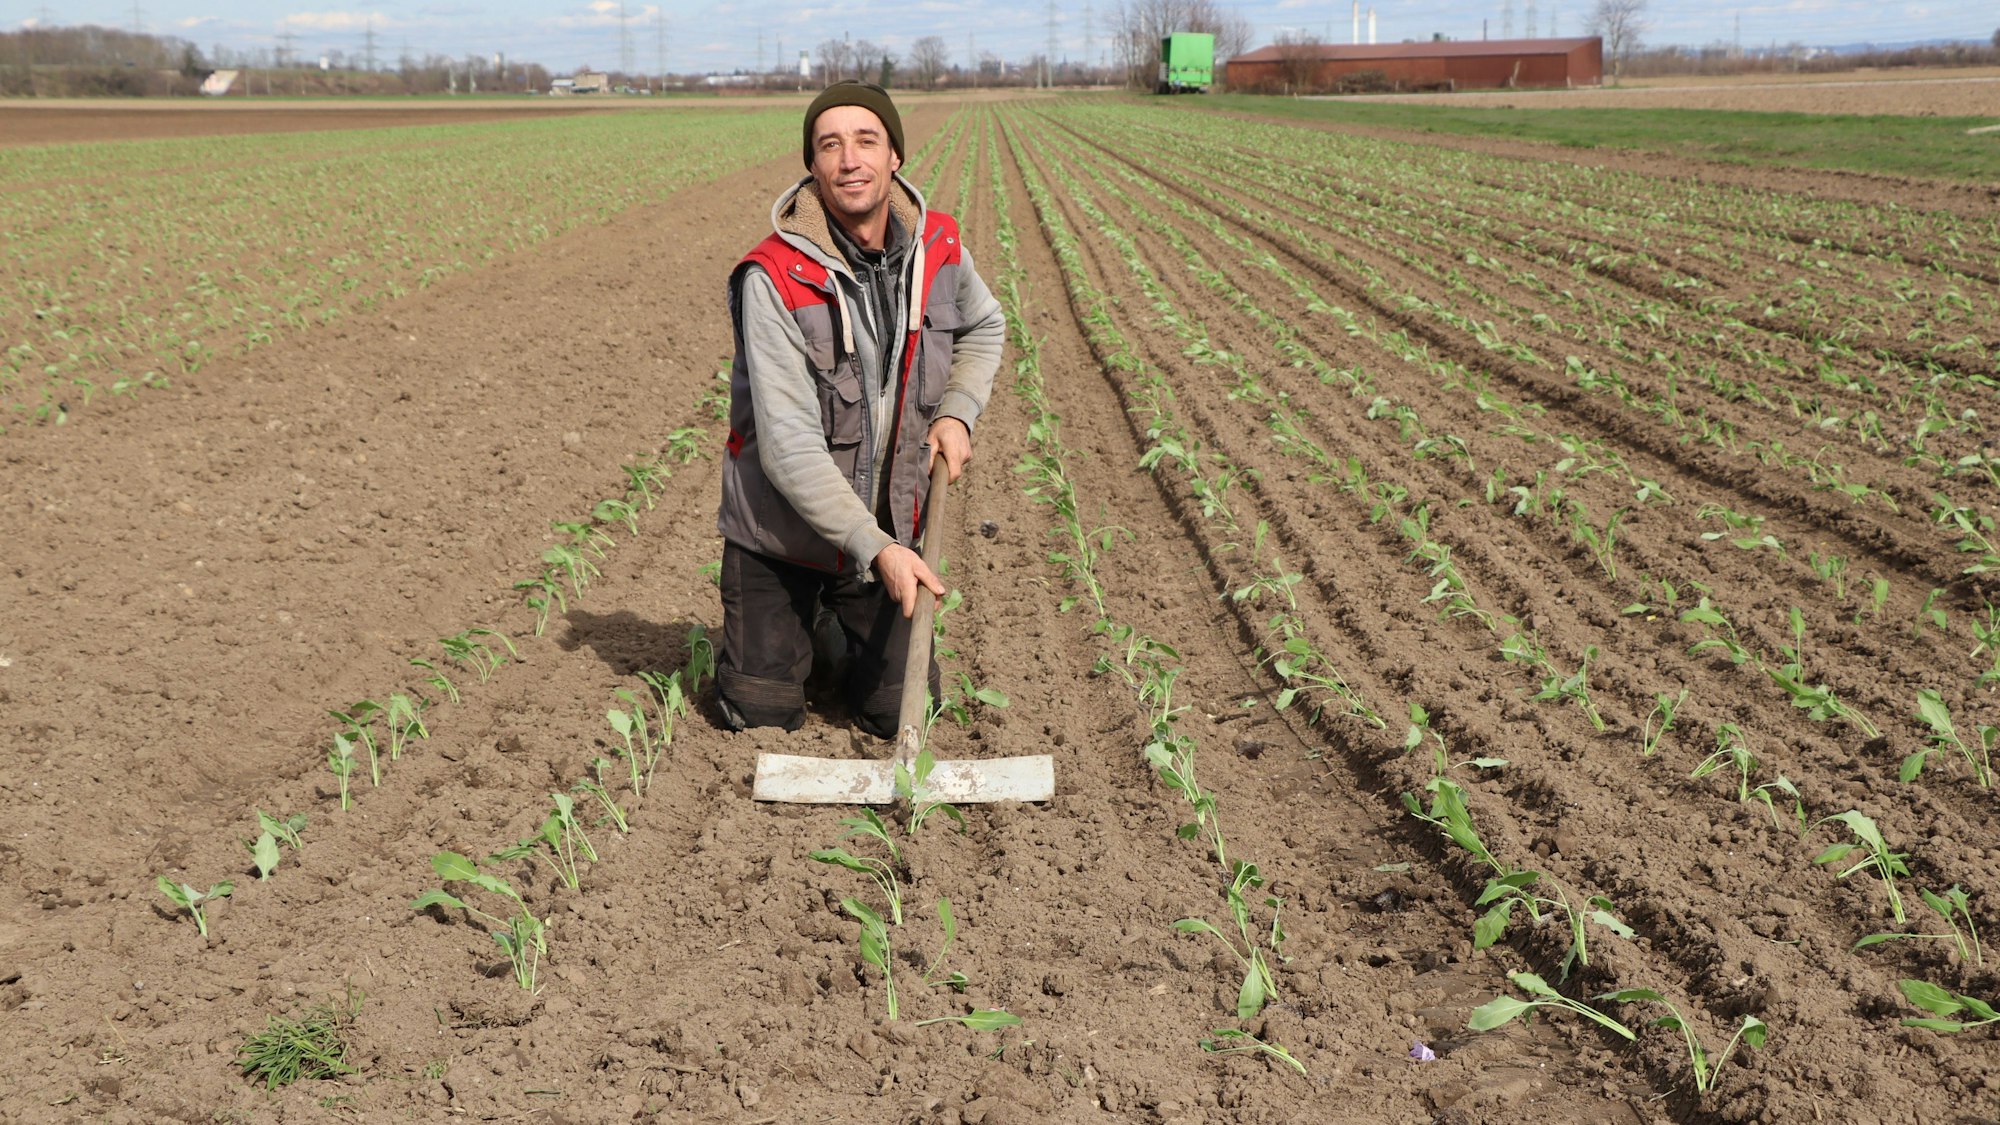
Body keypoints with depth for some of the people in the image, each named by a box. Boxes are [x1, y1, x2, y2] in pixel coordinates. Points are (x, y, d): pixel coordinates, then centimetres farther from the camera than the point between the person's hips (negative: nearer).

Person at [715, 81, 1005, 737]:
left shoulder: (936, 246, -8)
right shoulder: (773, 278, -24)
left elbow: (984, 327, 15)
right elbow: (789, 447, -26)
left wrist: (956, 411, -3)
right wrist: (876, 548, -29)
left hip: (888, 531, 4)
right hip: (783, 535, -3)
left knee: (902, 718, 10)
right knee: (763, 721, 7)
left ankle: (839, 625, 40)